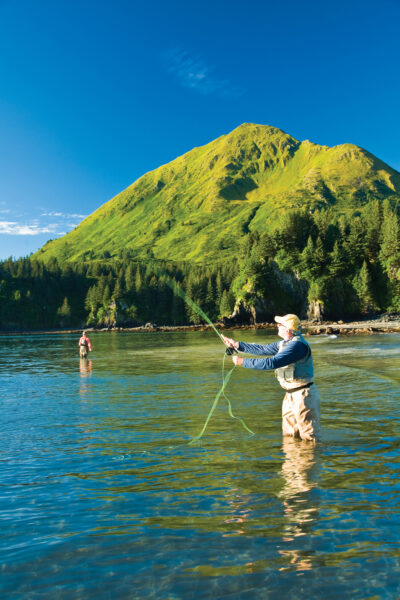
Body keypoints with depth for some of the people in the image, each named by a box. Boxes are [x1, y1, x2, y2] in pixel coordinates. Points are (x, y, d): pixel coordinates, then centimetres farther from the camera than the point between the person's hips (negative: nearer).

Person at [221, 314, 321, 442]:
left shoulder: (298, 345, -23)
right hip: (291, 394, 10)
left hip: (303, 395, -10)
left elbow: (272, 363, -29)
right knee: (289, 436, 19)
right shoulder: (285, 343, 11)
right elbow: (263, 350, 18)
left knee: (309, 438, -1)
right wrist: (237, 345, 14)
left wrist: (243, 362, -23)